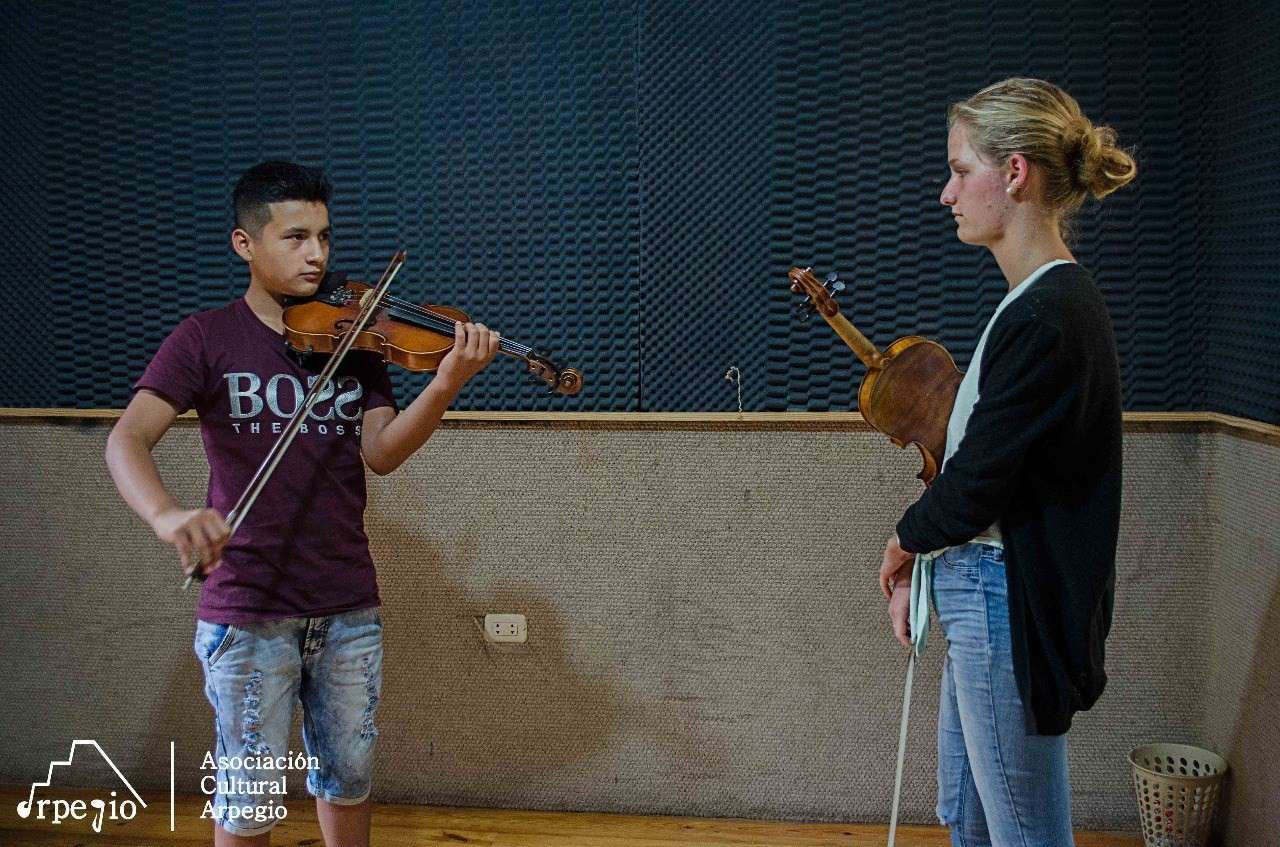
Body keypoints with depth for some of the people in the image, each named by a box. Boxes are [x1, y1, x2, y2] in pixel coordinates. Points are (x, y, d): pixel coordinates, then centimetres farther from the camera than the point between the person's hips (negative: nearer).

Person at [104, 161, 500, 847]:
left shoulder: (351, 339, 5)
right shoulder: (206, 339, -4)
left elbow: (381, 453, -7)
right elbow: (128, 439, -15)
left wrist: (446, 385, -26)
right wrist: (166, 515, -36)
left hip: (349, 608, 3)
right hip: (247, 610, -3)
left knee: (348, 779, 17)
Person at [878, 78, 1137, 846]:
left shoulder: (1047, 318, -23)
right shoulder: (1048, 301, 9)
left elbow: (975, 486, -20)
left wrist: (904, 542, -1)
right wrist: (922, 565, 7)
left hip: (1011, 605, -10)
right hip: (988, 594, 10)